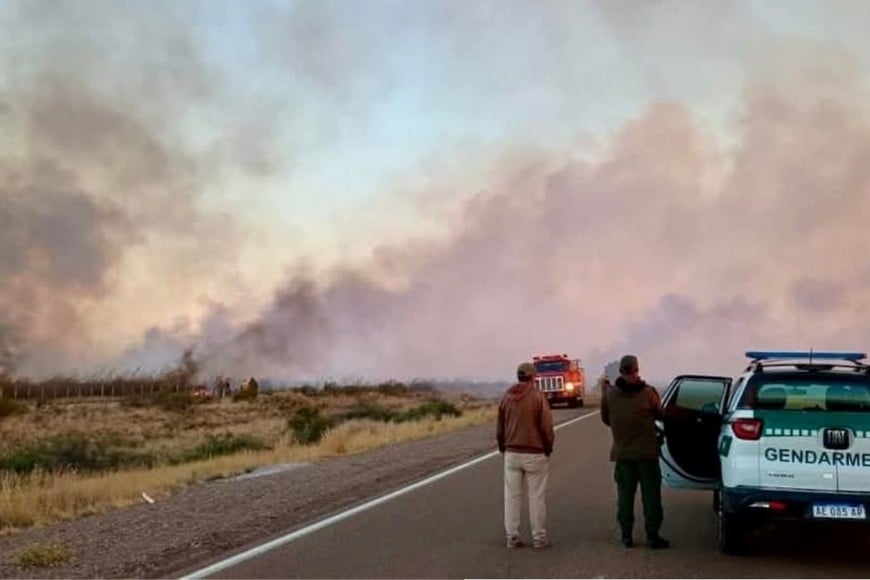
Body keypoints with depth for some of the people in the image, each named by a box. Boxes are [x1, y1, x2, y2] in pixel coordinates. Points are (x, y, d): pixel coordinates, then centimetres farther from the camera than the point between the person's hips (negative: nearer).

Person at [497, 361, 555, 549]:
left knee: (512, 496, 8)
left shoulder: (507, 397, 4)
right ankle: (539, 537, 7)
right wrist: (548, 448, 4)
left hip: (512, 454, 4)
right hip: (535, 454, -4)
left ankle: (512, 537, 11)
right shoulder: (538, 396, -10)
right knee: (537, 497, 3)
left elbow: (500, 429, 8)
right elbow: (547, 427, -11)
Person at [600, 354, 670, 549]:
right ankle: (653, 536, 6)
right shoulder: (648, 393, -11)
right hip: (647, 452, -2)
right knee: (651, 495, 5)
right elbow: (660, 415, 2)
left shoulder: (609, 394, -6)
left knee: (625, 495, 9)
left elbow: (605, 419, 6)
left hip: (622, 453, 2)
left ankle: (627, 536, 10)